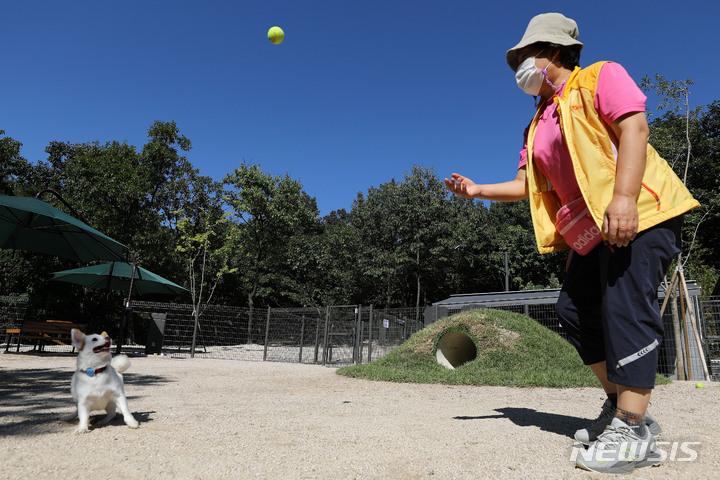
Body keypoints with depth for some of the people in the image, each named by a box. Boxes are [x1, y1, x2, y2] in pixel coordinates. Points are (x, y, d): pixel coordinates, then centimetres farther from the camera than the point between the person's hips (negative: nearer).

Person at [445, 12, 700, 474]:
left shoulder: (599, 77, 1)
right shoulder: (539, 124, 21)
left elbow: (634, 127, -14)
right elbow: (528, 184, 18)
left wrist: (623, 197, -27)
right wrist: (479, 190, 7)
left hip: (640, 213, -8)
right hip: (591, 231, 9)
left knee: (626, 308, -16)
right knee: (575, 310, 5)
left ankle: (632, 433, -10)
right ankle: (622, 407, 17)